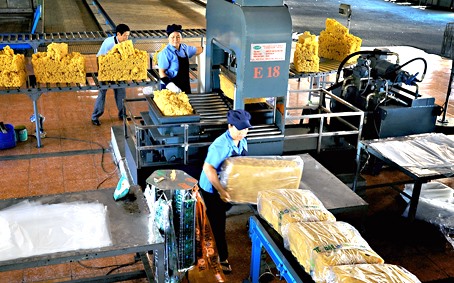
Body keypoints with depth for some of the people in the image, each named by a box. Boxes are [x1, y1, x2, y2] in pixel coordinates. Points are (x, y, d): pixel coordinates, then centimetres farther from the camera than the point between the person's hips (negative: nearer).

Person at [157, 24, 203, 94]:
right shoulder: (166, 53, -14)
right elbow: (161, 72, -15)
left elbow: (197, 50, 26)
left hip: (185, 86, 6)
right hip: (170, 88, -6)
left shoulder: (185, 48, 5)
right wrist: (170, 84, -28)